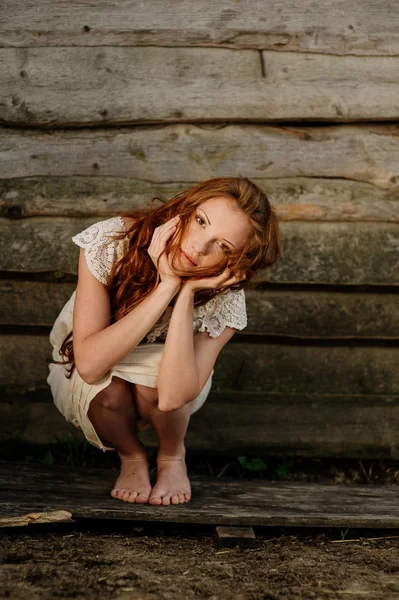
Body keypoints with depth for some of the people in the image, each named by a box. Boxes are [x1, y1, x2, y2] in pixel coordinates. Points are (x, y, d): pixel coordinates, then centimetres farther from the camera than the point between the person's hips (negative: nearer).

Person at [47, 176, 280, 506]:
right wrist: (167, 286, -43)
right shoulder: (109, 241, -31)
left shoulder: (223, 298, -27)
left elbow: (172, 396, -42)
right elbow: (90, 364, -40)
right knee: (109, 386, -36)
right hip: (86, 388, 0)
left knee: (151, 370, -35)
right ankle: (131, 457, -1)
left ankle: (173, 457, -2)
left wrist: (186, 293, -43)